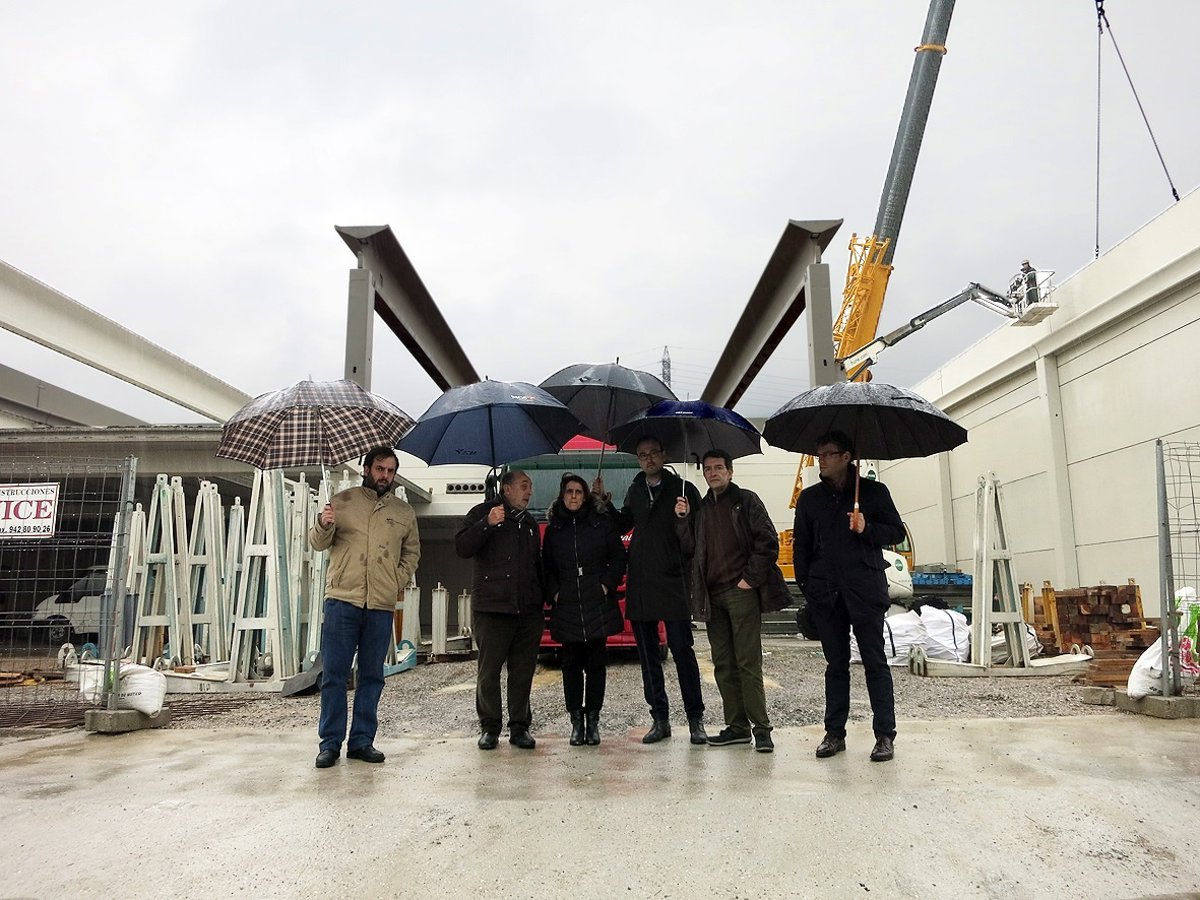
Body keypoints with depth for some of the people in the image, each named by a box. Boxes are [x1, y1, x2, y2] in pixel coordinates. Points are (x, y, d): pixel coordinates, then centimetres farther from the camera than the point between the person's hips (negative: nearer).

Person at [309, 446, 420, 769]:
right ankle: (330, 742, 9)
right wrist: (323, 525, -16)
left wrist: (400, 581, 5)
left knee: (371, 676, 8)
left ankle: (362, 741, 16)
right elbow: (318, 543, 6)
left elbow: (412, 551, 21)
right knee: (334, 674, 0)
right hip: (342, 599, -2)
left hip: (382, 604, 2)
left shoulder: (404, 512, 13)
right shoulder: (342, 501, 7)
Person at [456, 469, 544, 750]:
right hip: (492, 609, -5)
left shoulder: (530, 524, 22)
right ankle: (490, 727, 12)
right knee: (489, 671, -1)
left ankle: (519, 727, 14)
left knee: (523, 672, 5)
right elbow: (462, 548, -9)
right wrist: (487, 524, -21)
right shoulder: (483, 513, 4)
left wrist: (544, 596, 17)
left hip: (528, 611, 5)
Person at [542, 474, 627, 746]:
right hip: (567, 607, 2)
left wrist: (607, 584, -3)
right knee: (571, 664, 4)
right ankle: (576, 721, 11)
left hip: (597, 604, -1)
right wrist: (553, 592, 2)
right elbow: (547, 567, 14)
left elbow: (619, 557, 7)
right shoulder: (553, 530, 10)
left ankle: (593, 720, 10)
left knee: (596, 663, 1)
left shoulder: (602, 523, 5)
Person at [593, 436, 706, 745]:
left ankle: (696, 719, 8)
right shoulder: (635, 490, 14)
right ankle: (660, 719, 18)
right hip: (640, 584, 5)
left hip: (672, 584, -5)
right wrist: (604, 502, 13)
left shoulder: (682, 489, 0)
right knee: (648, 656, 9)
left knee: (682, 651, -2)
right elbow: (623, 524, 25)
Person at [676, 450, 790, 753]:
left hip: (742, 592, -6)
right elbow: (689, 548, 15)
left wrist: (751, 578, -9)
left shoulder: (746, 501, 1)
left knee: (748, 663, -6)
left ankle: (761, 728, 0)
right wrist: (683, 519, 2)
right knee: (723, 665, 8)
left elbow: (768, 542, -5)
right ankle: (737, 726, 16)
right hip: (712, 596, 6)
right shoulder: (701, 508, 17)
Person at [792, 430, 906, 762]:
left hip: (864, 589, -3)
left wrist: (866, 529, -12)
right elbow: (800, 545, 14)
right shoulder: (810, 498, 12)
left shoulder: (873, 491, 4)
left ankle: (885, 735, 7)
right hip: (826, 592, 3)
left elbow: (897, 532, 6)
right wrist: (805, 584, 4)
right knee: (835, 663, 10)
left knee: (875, 661, 1)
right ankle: (834, 733, 16)